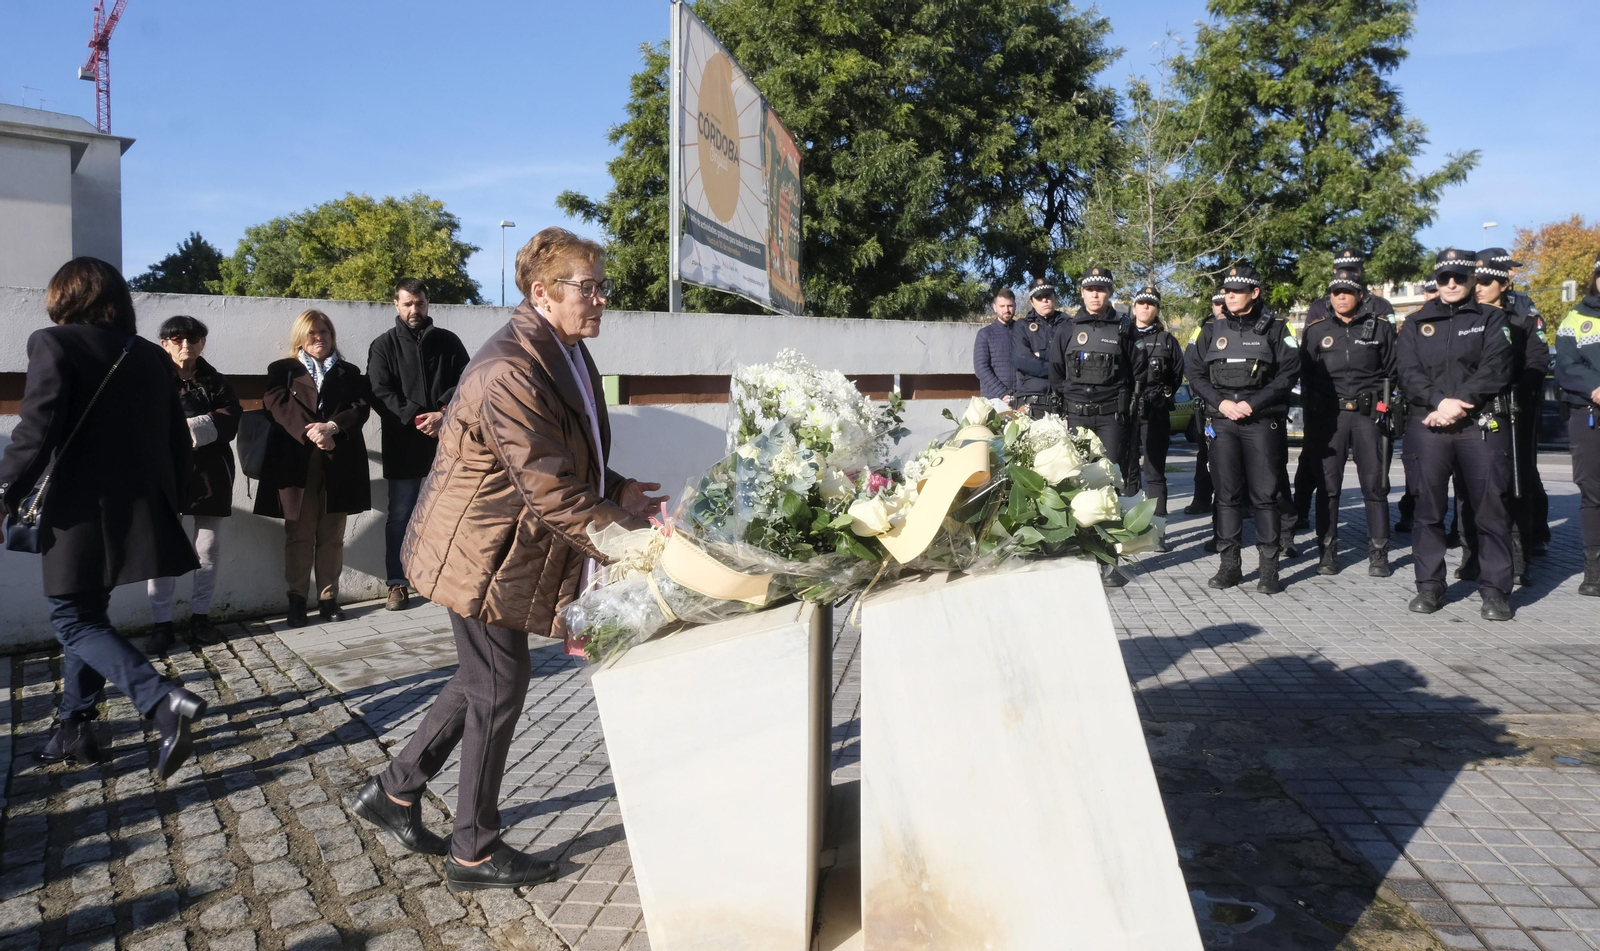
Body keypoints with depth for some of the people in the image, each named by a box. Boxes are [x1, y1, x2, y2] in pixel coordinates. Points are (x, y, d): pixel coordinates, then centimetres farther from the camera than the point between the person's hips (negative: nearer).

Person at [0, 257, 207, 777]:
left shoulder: (54, 344, -8)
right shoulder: (152, 356, 11)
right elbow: (177, 440, 13)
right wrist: (169, 505, 21)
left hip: (81, 514, -7)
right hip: (137, 510, 7)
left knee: (74, 621, 1)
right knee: (87, 616, 19)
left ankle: (163, 701, -17)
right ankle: (74, 729, 25)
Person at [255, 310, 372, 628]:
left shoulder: (349, 372, 16)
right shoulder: (282, 371, 10)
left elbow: (361, 407, 2)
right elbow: (279, 405, -6)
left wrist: (332, 427, -17)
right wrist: (311, 434, -21)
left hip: (339, 464, 2)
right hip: (297, 462, -1)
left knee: (332, 535, 4)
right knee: (299, 534, 1)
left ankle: (329, 597, 10)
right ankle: (297, 599, 6)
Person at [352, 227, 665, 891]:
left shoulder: (567, 354, 7)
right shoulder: (510, 372, -27)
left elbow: (572, 461, 18)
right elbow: (550, 492, -30)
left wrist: (618, 492, 1)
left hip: (502, 549, 10)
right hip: (482, 554, -10)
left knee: (482, 682, 19)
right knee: (498, 690, 2)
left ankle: (395, 793, 35)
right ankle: (474, 853, 19)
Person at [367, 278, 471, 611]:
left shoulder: (448, 342, 8)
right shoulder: (383, 346, 5)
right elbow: (380, 394, -3)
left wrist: (444, 414, -15)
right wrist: (415, 418, -16)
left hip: (446, 441, 1)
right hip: (403, 445, -1)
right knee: (400, 517, 4)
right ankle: (398, 584, 12)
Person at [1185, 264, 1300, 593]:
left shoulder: (1275, 329, 3)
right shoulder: (1212, 330, 11)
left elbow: (1287, 374, -3)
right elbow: (1195, 373, 8)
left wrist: (1252, 403, -12)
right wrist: (1221, 403, -6)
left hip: (1263, 422, -2)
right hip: (1222, 422, 3)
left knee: (1265, 495, -1)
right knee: (1227, 495, 5)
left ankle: (1269, 569, 5)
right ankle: (1229, 565, 11)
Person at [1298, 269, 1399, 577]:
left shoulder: (1380, 327, 6)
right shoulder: (1316, 330, 7)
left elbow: (1391, 372, 8)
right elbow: (1306, 377, 7)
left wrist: (1382, 406, -3)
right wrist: (1311, 419, 1)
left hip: (1368, 414, -1)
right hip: (1329, 415, 1)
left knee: (1375, 485, 1)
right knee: (1328, 486, 3)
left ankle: (1378, 554, 8)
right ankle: (1328, 552, 10)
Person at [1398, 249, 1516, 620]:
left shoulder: (1491, 319, 9)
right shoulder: (1416, 324, 14)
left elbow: (1497, 368, -5)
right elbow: (1409, 374, 1)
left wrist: (1459, 403, -15)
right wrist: (1441, 401, -15)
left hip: (1483, 426, -1)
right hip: (1428, 426, 2)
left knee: (1491, 508, -2)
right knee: (1428, 509, 4)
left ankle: (1495, 590, 5)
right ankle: (1429, 586, 13)